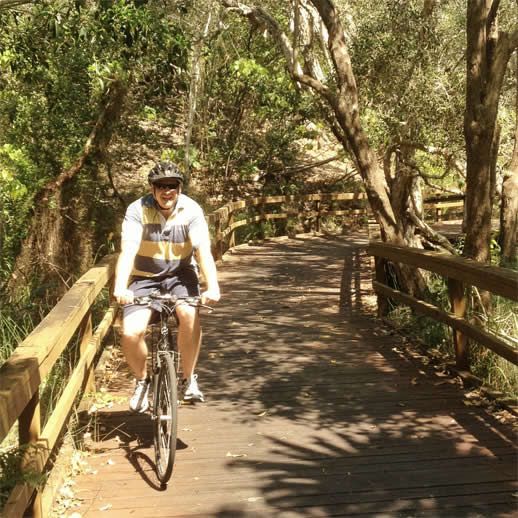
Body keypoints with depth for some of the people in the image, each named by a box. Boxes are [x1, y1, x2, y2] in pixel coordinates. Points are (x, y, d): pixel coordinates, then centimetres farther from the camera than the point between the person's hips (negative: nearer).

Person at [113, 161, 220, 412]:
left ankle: (189, 378, -9)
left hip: (180, 273, 0)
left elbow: (203, 251, -23)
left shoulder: (191, 210, -12)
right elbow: (127, 251, -26)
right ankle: (142, 380, 11)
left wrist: (213, 287, -39)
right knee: (130, 333, -20)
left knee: (190, 315, -31)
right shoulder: (138, 210, -14)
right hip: (144, 277, 0)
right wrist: (120, 288, -42)